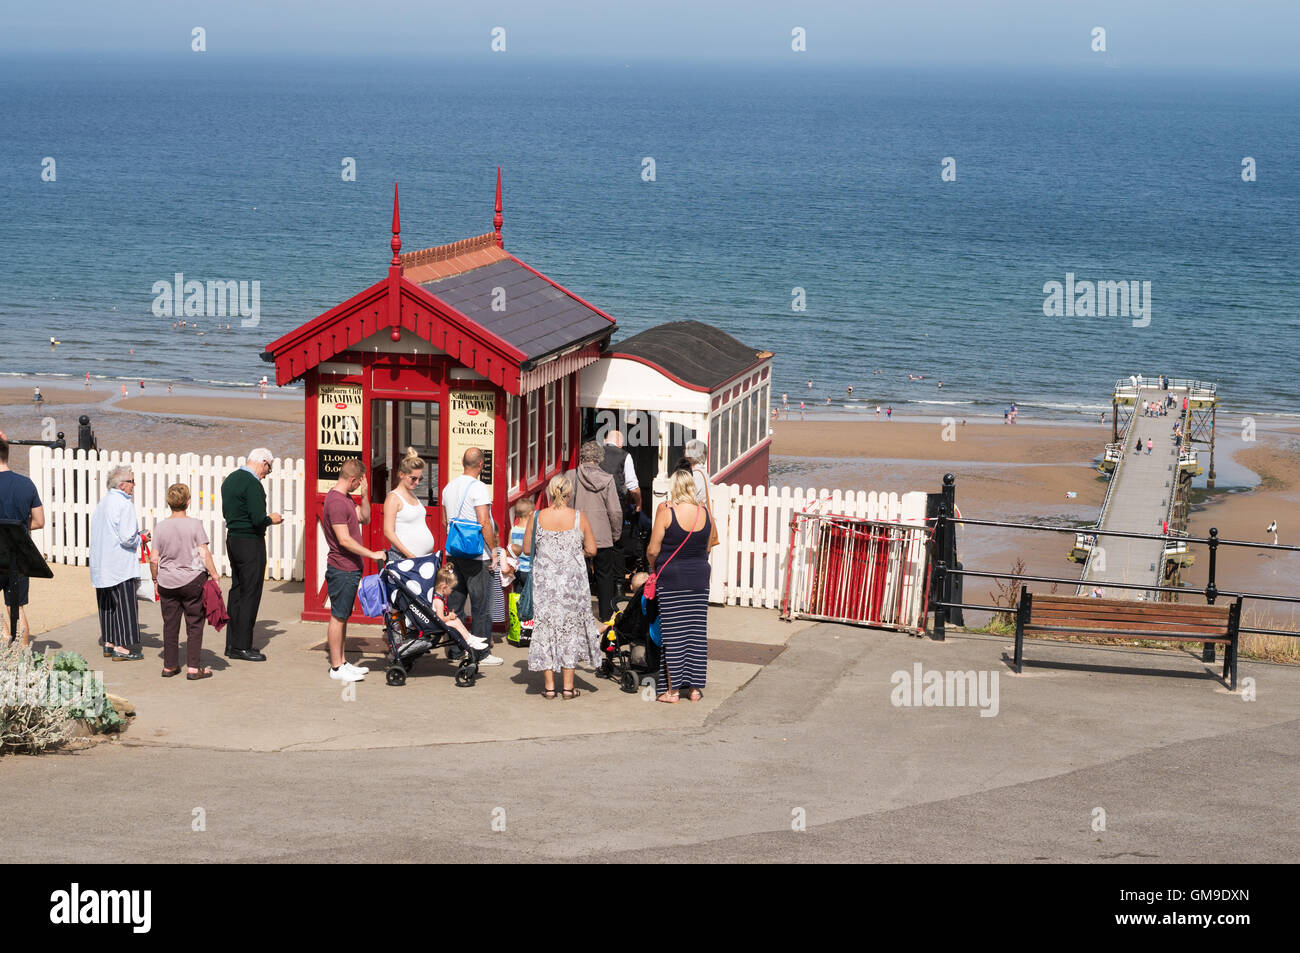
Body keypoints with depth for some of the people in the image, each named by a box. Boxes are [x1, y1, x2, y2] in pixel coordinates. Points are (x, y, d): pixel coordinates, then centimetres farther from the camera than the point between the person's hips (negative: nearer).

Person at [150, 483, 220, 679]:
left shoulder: (160, 526, -2)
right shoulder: (194, 525, -10)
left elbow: (154, 558, 0)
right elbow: (204, 554, -12)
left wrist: (156, 578, 14)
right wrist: (214, 575, -2)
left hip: (167, 582, 3)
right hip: (192, 581, -3)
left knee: (170, 624, 12)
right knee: (195, 624, 4)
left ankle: (169, 665, 17)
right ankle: (193, 667, 2)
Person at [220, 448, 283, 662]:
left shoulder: (230, 480, 12)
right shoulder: (252, 484, -17)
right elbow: (258, 520, -23)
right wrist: (271, 519, -2)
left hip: (233, 538, 9)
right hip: (250, 542, -9)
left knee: (236, 592, 14)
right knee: (250, 594, -3)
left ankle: (232, 644, 18)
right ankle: (242, 646, -1)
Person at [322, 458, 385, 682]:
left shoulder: (346, 498, 13)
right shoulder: (336, 502, -20)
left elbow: (364, 519, 18)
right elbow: (344, 539, -24)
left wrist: (364, 495, 4)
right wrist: (372, 554, -21)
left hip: (351, 569, 10)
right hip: (342, 569, -10)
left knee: (343, 616, 14)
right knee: (338, 617, -4)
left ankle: (342, 662, 21)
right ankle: (336, 667, 0)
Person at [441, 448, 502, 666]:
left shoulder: (448, 488, 10)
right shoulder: (478, 488, -14)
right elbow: (484, 523, -19)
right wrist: (493, 549, -13)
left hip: (454, 552, 8)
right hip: (477, 555, -8)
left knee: (455, 602, 11)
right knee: (482, 605, -2)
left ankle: (456, 651, 16)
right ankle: (481, 654, -1)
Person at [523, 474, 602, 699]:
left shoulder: (537, 518, -5)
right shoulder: (580, 518, -6)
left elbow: (527, 550, 1)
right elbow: (591, 550, -1)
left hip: (544, 580, 0)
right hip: (572, 581, 0)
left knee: (545, 628, 9)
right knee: (571, 628, 9)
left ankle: (549, 685, 9)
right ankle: (568, 686, 9)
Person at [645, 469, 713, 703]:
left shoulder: (666, 511, -12)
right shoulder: (705, 513, 0)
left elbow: (653, 550, -10)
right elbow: (707, 548, 10)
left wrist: (654, 566, 10)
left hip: (671, 579, -4)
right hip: (699, 578, 4)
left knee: (673, 634, 1)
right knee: (697, 632, 9)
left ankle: (673, 690, 5)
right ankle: (695, 688, 14)